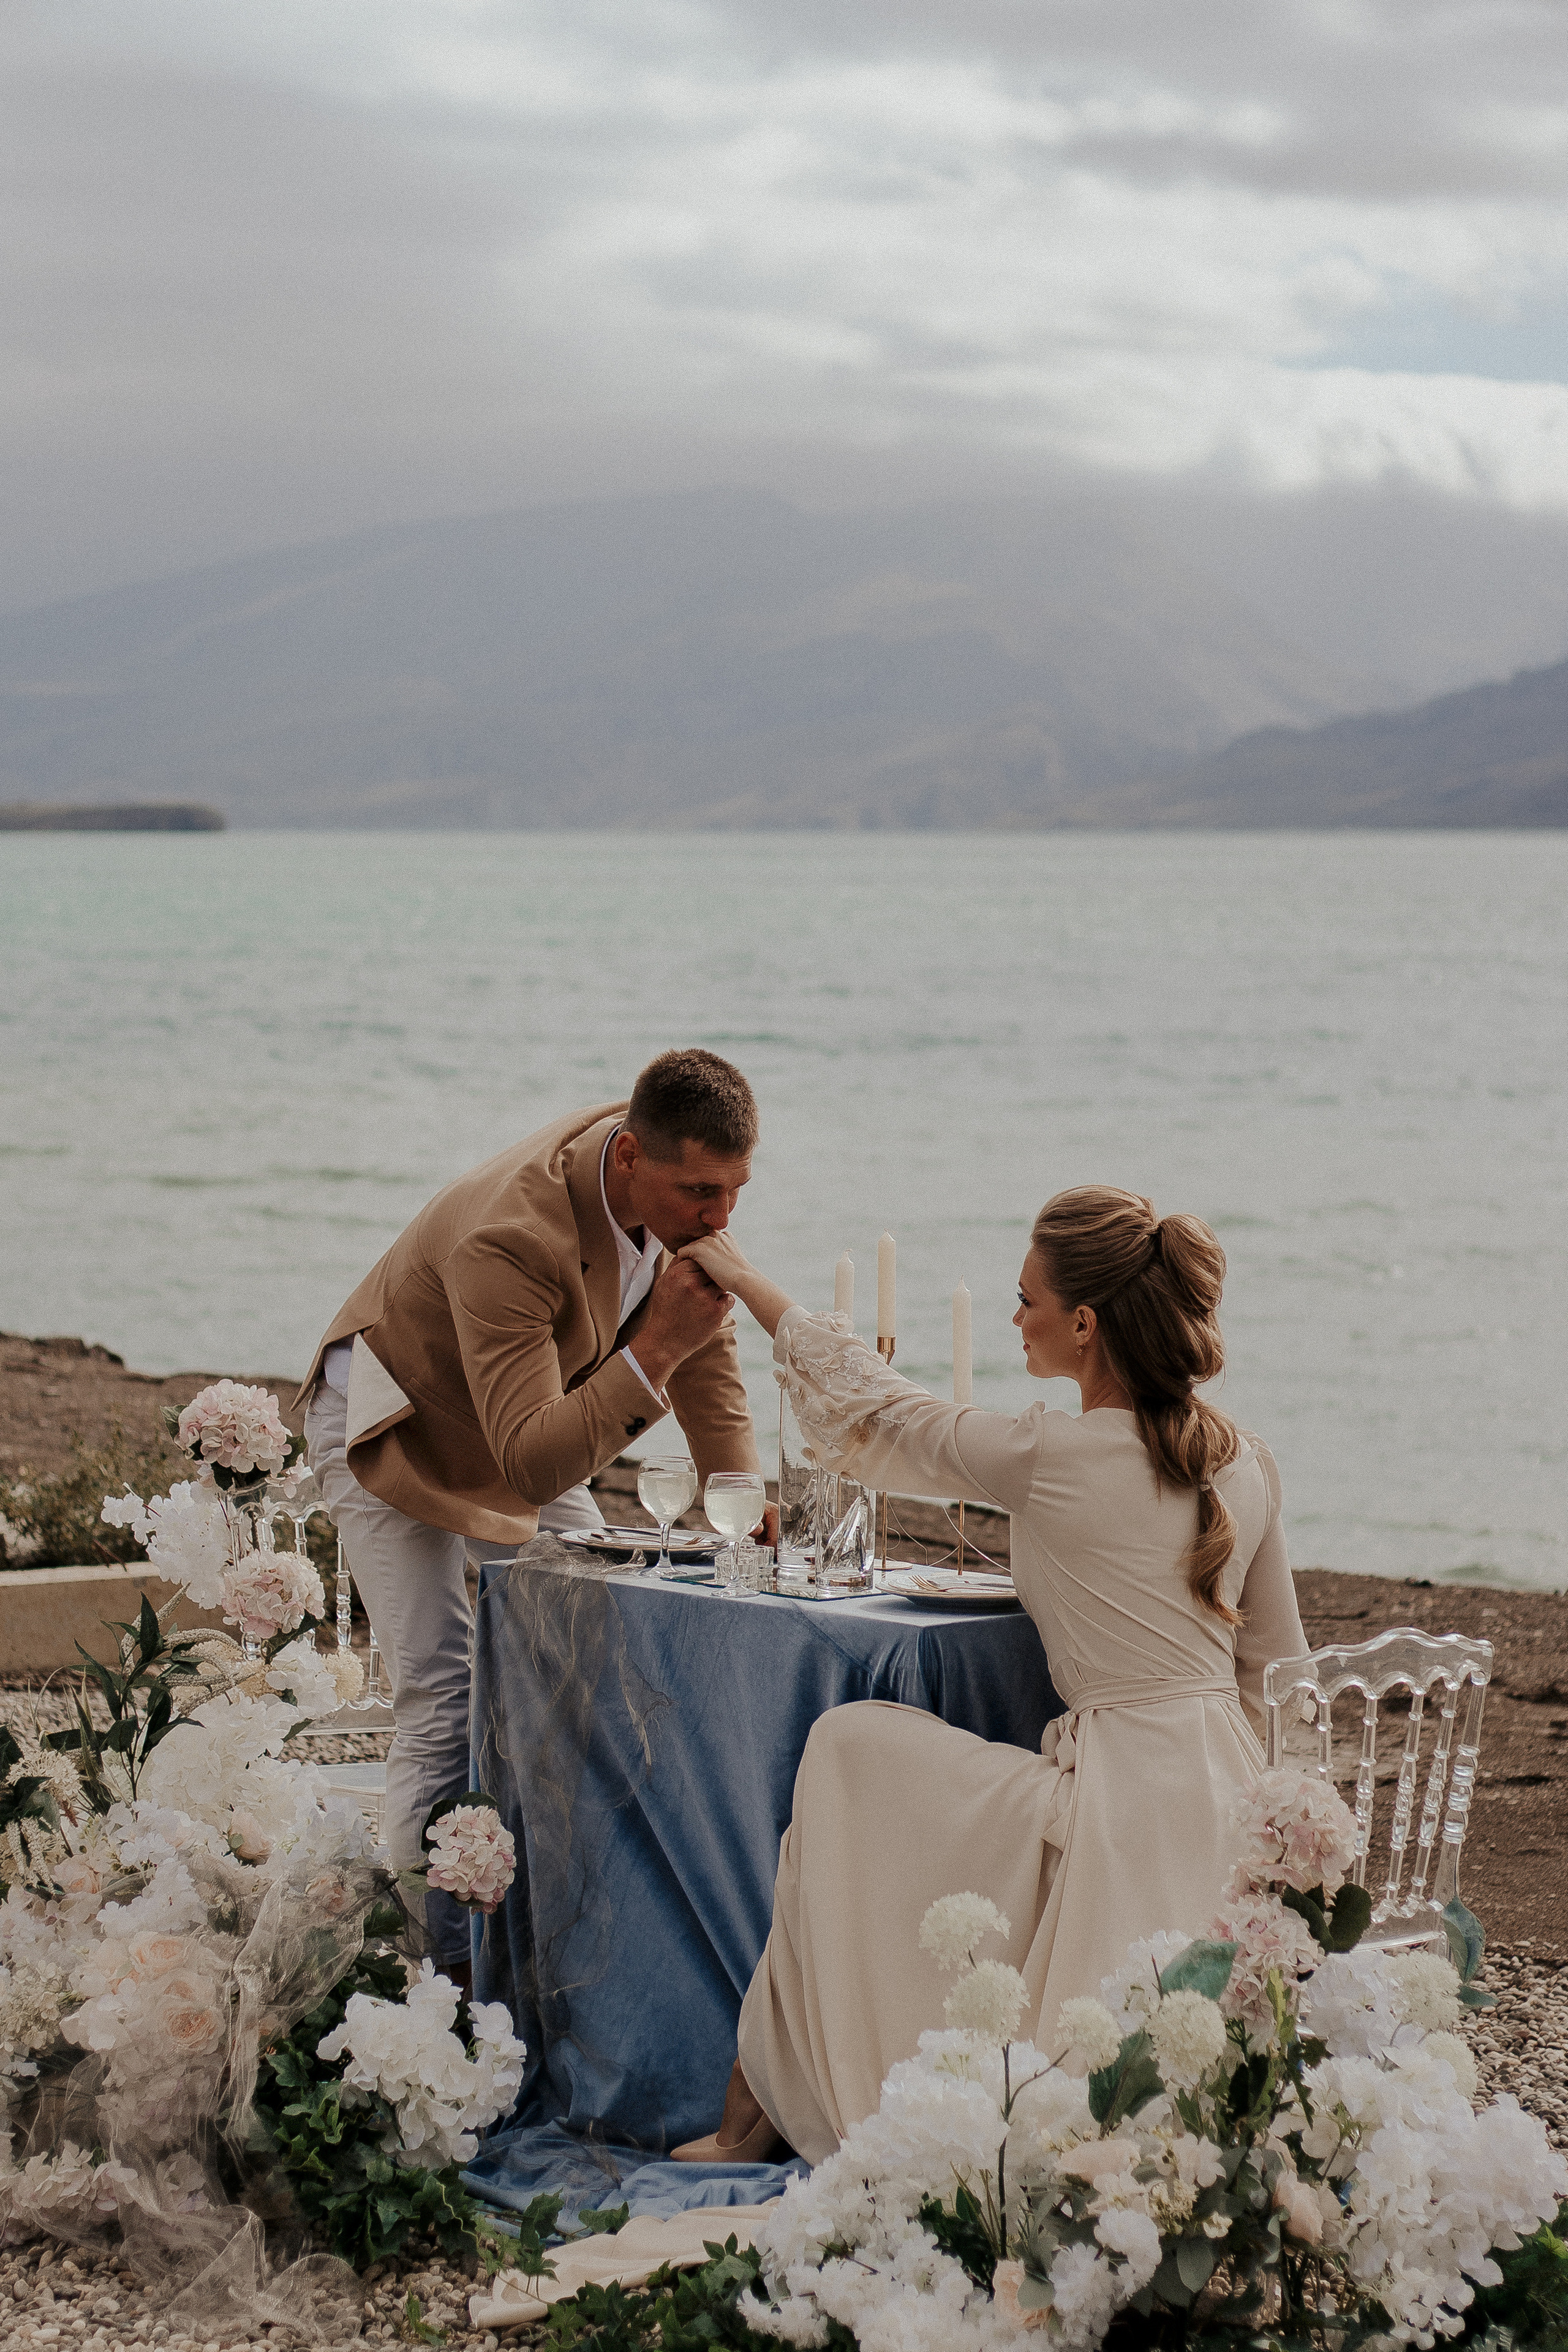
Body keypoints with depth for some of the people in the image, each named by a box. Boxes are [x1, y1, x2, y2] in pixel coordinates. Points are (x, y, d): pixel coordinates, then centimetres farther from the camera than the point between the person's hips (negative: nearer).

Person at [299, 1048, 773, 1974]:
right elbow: (531, 1464, -44)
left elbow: (710, 1365, -3)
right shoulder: (509, 1238, -42)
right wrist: (655, 1350, -51)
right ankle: (444, 1959, -7)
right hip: (396, 1428, -7)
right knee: (444, 1697, -15)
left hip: (526, 1422, 7)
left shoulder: (680, 1190, -19)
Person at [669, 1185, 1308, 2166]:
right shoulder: (1248, 1462, 7)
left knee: (851, 1744, 6)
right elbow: (1278, 1670, 15)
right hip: (1228, 1802, 8)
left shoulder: (1050, 1456, -12)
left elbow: (875, 1417, 4)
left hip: (1119, 1809, -7)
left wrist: (747, 1281, 15)